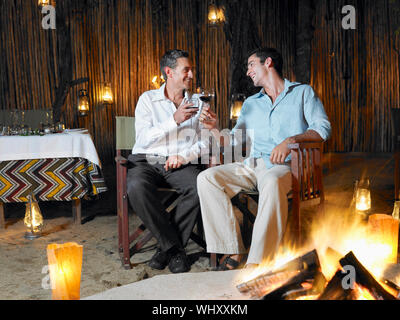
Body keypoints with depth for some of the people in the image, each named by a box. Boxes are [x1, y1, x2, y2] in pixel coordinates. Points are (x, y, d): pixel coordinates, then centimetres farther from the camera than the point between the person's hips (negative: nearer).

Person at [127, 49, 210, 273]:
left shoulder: (197, 103, 14)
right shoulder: (148, 99, 8)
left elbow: (206, 141, 7)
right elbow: (143, 139, -5)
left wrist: (185, 155, -12)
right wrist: (174, 120, -15)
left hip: (182, 163, 1)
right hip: (147, 161, -1)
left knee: (201, 186, -32)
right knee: (137, 187, -35)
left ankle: (167, 247, -14)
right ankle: (174, 246, -18)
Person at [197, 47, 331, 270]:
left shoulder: (303, 92, 14)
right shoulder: (250, 104, 27)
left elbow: (323, 128, -1)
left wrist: (290, 140, -17)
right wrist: (215, 128, 3)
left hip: (286, 166, -5)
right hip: (251, 165, 5)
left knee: (272, 182, -41)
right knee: (206, 178, -21)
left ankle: (258, 262, -37)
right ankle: (234, 251, -21)